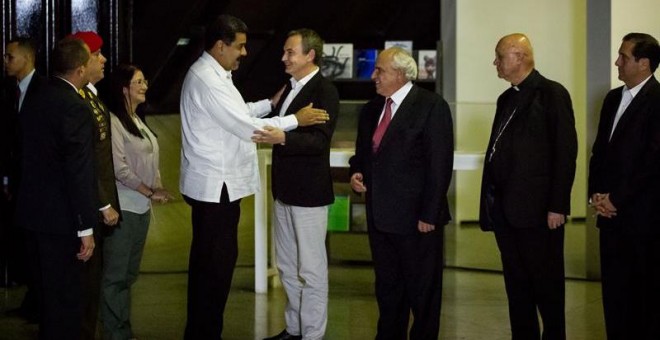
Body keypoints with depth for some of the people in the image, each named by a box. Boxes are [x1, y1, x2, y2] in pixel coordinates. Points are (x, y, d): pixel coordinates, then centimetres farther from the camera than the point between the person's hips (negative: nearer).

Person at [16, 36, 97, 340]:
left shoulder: (33, 101, 8)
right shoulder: (76, 108, -18)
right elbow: (80, 172, -21)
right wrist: (86, 228, -18)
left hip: (32, 212, 8)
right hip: (61, 217, -8)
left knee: (48, 292, 20)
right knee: (64, 300, 1)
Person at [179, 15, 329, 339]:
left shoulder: (213, 74, 12)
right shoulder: (206, 80, -20)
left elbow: (236, 114, 22)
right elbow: (246, 127, -21)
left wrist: (271, 103, 13)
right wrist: (296, 120, -14)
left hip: (217, 182, 11)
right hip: (215, 184, -11)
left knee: (210, 261, 16)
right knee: (215, 263, -4)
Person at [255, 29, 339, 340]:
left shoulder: (325, 91, -14)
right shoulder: (290, 88, 12)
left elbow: (320, 140, -25)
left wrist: (282, 138, -37)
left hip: (309, 193, -9)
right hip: (285, 191, 9)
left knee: (311, 269, 0)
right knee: (287, 266, 17)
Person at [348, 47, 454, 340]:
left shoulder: (431, 106, -11)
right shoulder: (372, 109, 11)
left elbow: (440, 165, -15)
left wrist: (429, 215, -17)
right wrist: (357, 172, 2)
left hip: (416, 219, -7)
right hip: (380, 215, 7)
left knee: (422, 292, 4)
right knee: (387, 289, 16)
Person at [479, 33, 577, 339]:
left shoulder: (551, 94, -7)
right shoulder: (507, 99, 16)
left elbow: (566, 152, -12)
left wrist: (557, 206, -16)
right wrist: (491, 202, 11)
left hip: (536, 209, -8)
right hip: (504, 207, 8)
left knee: (546, 283, 1)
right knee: (516, 284, 13)